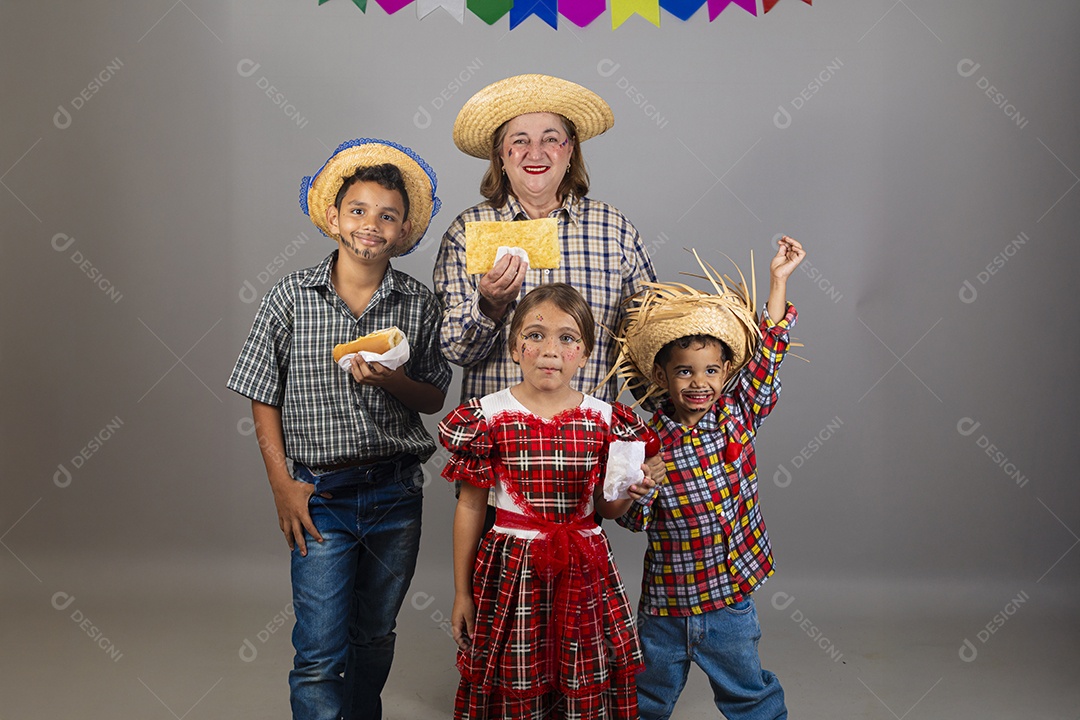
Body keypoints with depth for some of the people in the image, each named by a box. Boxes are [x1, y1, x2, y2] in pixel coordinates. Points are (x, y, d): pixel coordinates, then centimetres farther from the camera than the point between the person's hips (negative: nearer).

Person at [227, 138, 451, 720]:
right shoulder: (290, 297, -4)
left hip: (395, 492, 2)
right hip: (321, 493, -2)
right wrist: (282, 486, -4)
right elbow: (264, 398, 1)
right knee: (319, 652, -1)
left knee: (374, 636, 18)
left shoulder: (419, 304, -1)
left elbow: (434, 399, 6)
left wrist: (389, 380, -15)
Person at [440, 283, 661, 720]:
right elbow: (470, 507, 0)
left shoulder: (604, 421, -1)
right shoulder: (489, 417, -7)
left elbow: (605, 509, 9)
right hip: (511, 570, -1)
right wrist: (462, 592, 2)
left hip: (583, 569, 2)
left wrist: (627, 493, -14)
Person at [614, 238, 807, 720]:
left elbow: (766, 355, -4)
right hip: (665, 609, -1)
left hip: (730, 599, 2)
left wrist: (779, 279, -4)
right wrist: (636, 494, -32)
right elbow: (634, 521, -9)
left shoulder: (738, 416, -6)